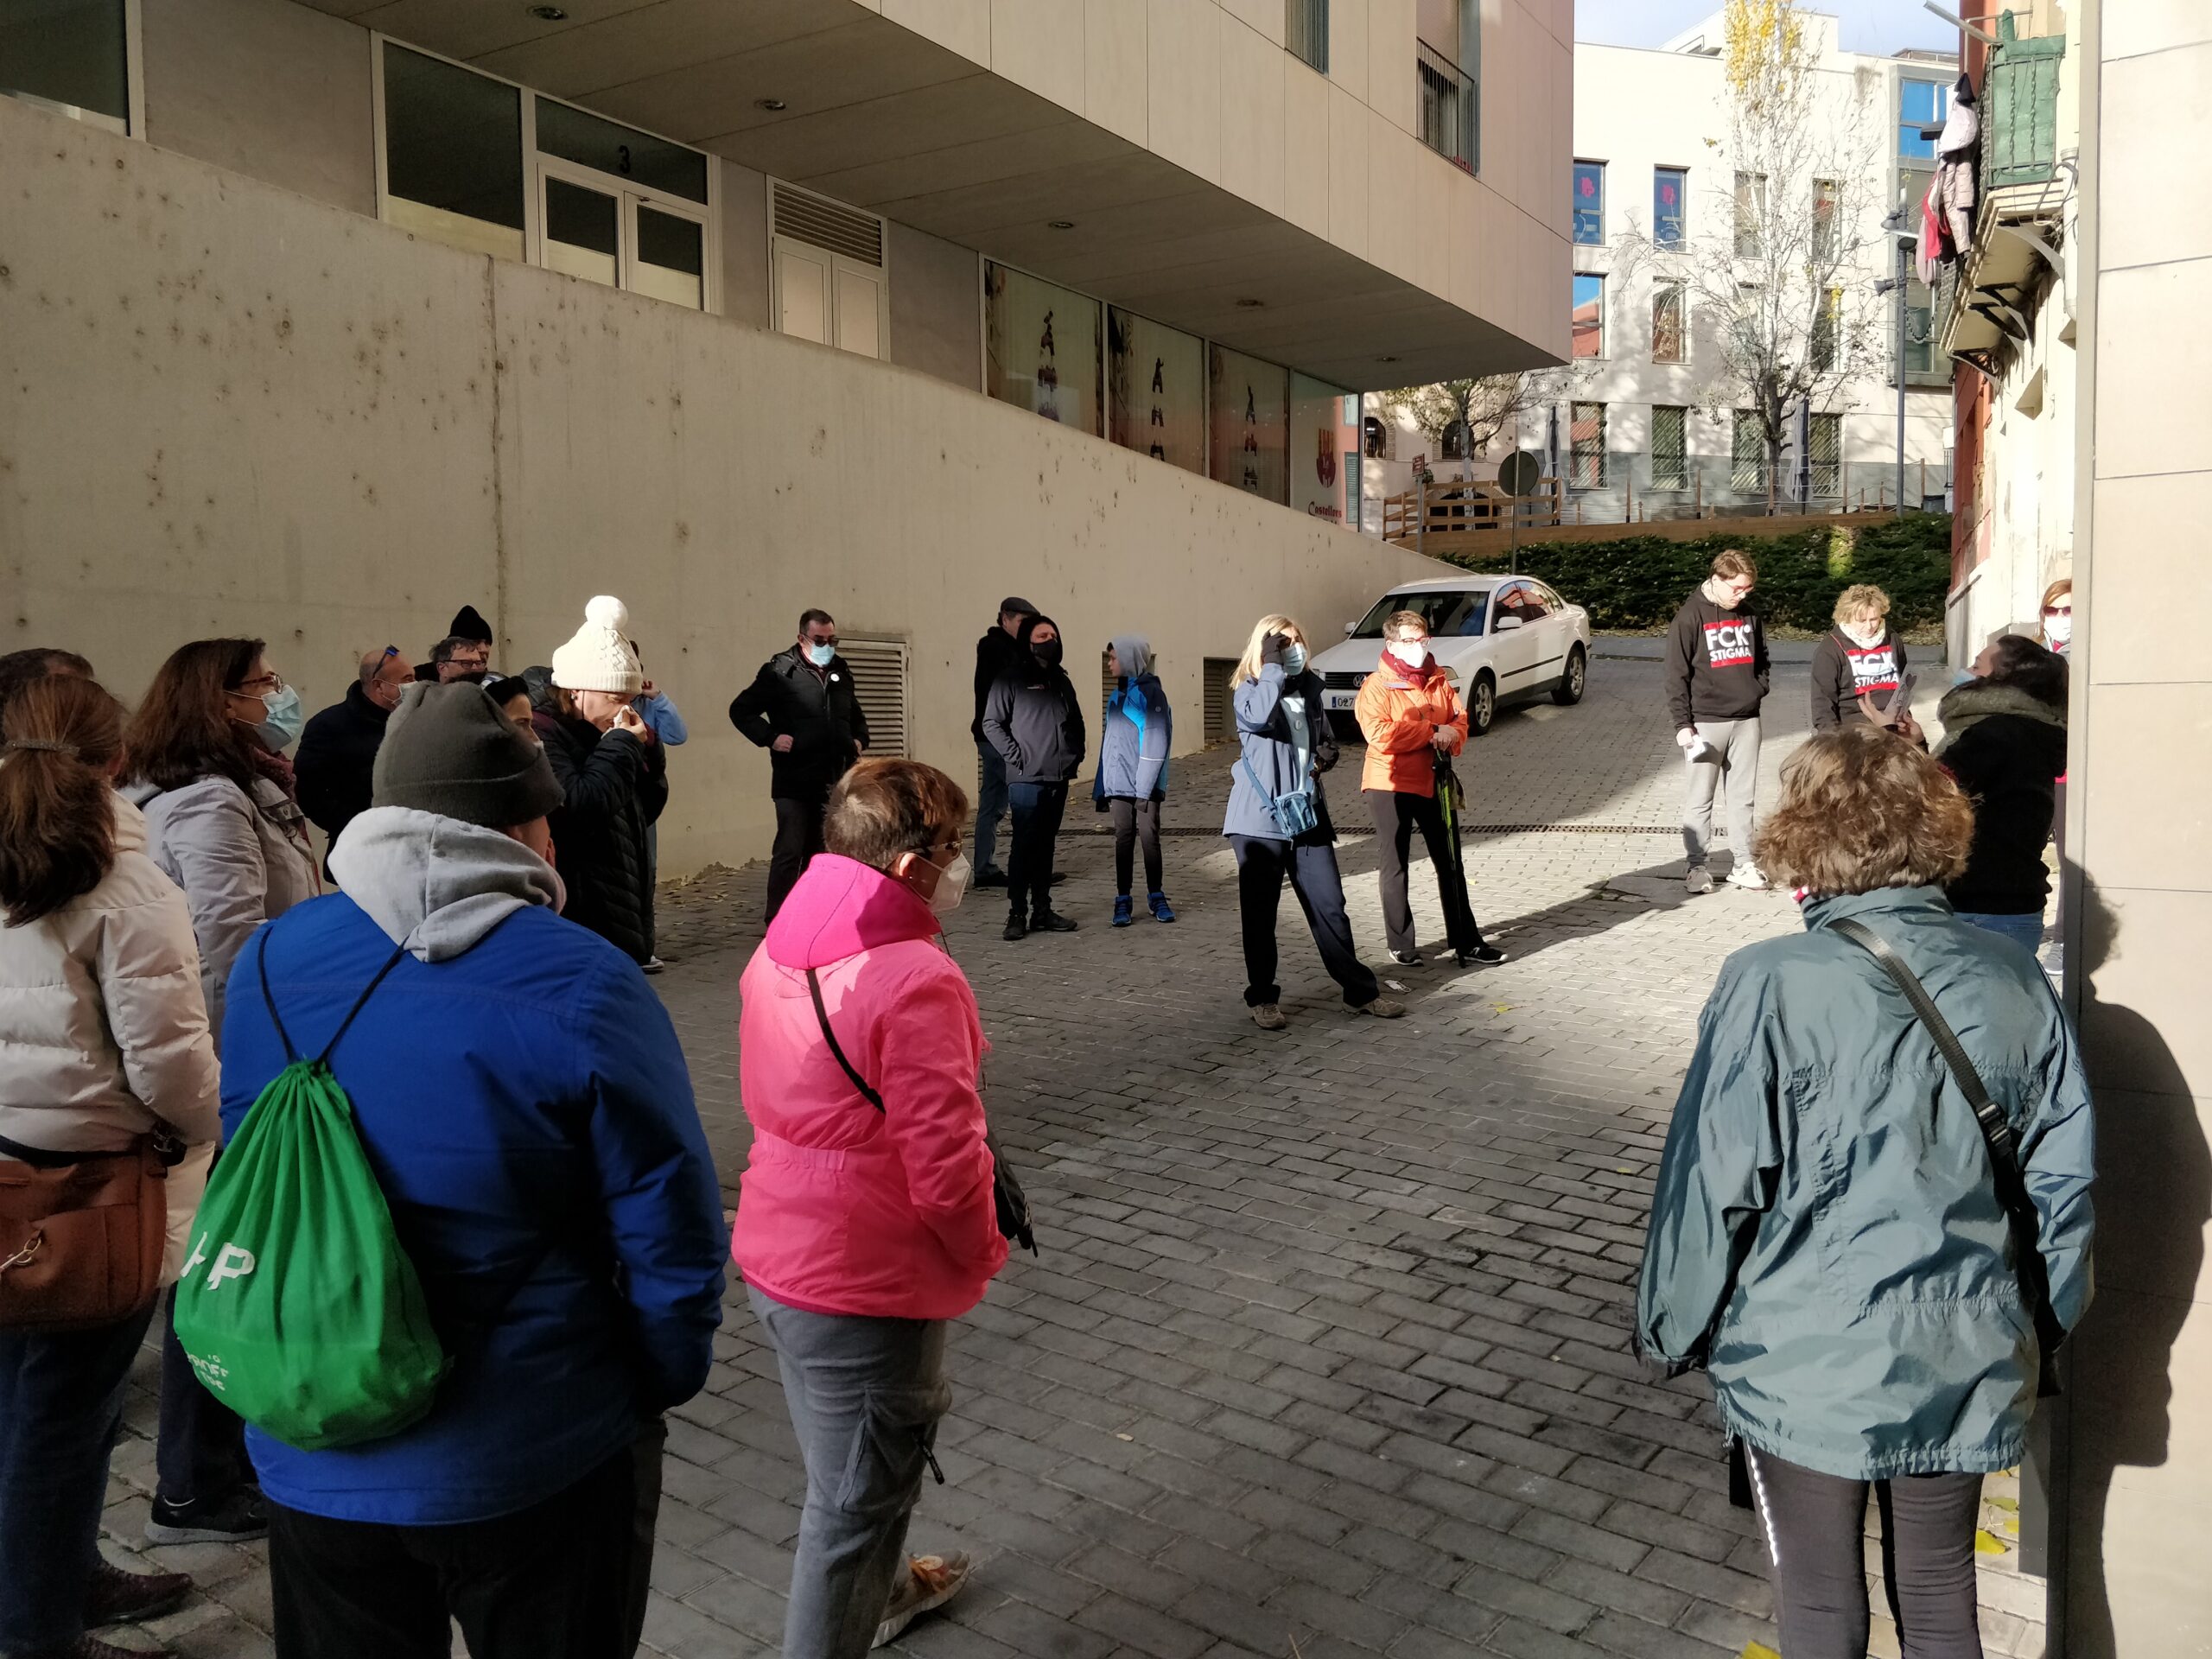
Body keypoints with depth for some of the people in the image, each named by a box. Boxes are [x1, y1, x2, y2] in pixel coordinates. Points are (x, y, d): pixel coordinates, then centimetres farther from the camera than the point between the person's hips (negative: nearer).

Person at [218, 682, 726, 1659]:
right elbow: (672, 1232, -17)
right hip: (533, 1467, -3)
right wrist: (664, 1382, 1)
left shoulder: (268, 961, -6)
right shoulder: (584, 985, -21)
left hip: (314, 1463, 4)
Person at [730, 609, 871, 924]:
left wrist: (860, 739, 13)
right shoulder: (780, 671, -4)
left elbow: (856, 715, 31)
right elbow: (740, 710, -3)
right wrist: (770, 737, -14)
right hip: (794, 782, -6)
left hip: (834, 780, 6)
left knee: (821, 852, 12)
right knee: (789, 852, -7)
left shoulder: (841, 672, 15)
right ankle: (777, 920, -2)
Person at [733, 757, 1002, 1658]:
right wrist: (983, 1250, -6)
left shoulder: (779, 950, 1)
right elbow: (944, 1168, -27)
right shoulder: (914, 978, -26)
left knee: (868, 1449, 31)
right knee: (855, 1496, 10)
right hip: (866, 1284, -9)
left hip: (778, 1255, 9)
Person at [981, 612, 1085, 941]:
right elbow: (992, 723, -7)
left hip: (1058, 779, 6)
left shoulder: (1061, 681, 16)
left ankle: (1042, 911, 16)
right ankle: (1016, 914, -2)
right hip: (1026, 779, -6)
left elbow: (1076, 723, 24)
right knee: (1024, 846, -6)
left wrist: (1075, 754, 11)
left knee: (1046, 846, 10)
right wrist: (1016, 758, -11)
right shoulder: (1011, 680, -4)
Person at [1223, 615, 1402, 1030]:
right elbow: (1259, 717, -31)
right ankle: (1262, 998, 16)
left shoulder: (1309, 688, 10)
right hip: (1259, 818, -4)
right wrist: (1272, 665, -22)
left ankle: (1360, 991, 16)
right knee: (1259, 913, 4)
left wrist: (1326, 753, 3)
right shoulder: (1248, 691, -6)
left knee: (1329, 906, 7)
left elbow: (1325, 736, 25)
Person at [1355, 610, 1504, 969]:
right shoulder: (1376, 687, -10)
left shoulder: (1438, 682, 10)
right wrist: (1432, 732, -19)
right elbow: (1378, 734, -22)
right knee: (1394, 868, 3)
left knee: (1450, 863, 9)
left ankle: (1465, 942, 17)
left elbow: (1459, 720, 11)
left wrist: (1451, 737, -14)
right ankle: (1401, 945, 14)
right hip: (1391, 786, -5)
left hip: (1432, 783, 6)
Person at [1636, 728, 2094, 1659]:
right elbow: (2063, 1178, 3)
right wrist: (2039, 1323, 17)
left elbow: (1715, 1187, -16)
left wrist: (1675, 1329, -1)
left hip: (1806, 1363, -4)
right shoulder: (2014, 985, -5)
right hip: (1965, 1364, 4)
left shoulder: (1771, 988, -20)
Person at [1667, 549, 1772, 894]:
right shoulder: (1691, 616, -7)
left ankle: (1744, 863, 14)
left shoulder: (1748, 615, 9)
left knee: (1744, 797, 8)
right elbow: (1676, 674, -8)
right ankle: (1698, 866, 7)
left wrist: (1759, 690, 7)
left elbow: (1761, 658, 24)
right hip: (1706, 721, -5)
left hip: (1747, 720, 5)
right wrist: (1682, 724, -11)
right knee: (1701, 798, 1)